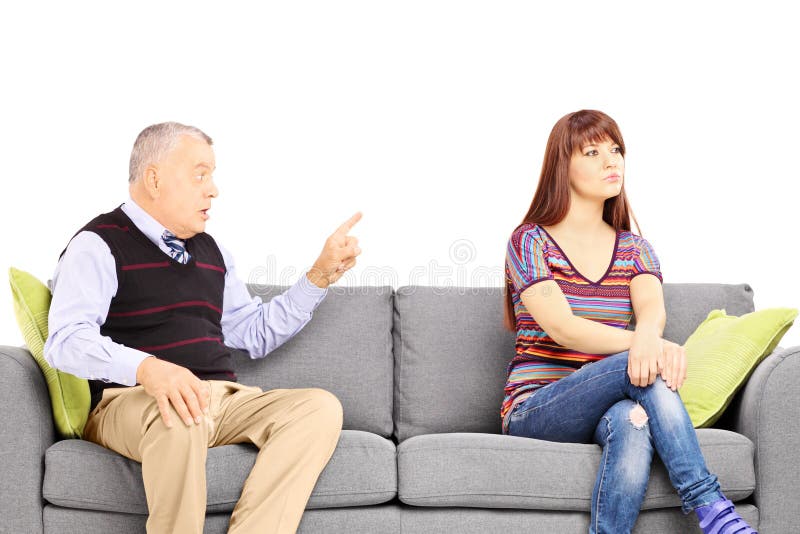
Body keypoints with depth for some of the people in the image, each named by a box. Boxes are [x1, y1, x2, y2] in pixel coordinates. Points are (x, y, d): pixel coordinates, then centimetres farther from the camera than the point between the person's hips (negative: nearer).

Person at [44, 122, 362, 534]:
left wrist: (322, 273, 17)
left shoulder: (210, 251, 23)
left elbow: (256, 333, 26)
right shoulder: (98, 245, 1)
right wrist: (147, 369, -33)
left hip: (222, 398, 7)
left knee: (321, 407, -19)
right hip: (130, 401, -6)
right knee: (180, 418, -41)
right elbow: (66, 340, -14)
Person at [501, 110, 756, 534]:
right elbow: (562, 328, -17)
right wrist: (641, 344, -34)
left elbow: (653, 307, -11)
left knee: (631, 421, -36)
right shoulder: (531, 241, 0)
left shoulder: (634, 249, 14)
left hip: (607, 407, 3)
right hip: (533, 410, -3)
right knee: (645, 367, -31)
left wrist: (647, 335, -38)